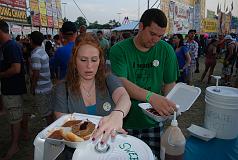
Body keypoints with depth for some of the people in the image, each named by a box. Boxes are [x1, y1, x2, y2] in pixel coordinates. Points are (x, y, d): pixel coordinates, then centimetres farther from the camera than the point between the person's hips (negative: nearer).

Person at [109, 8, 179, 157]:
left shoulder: (166, 50, -3)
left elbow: (170, 83, 1)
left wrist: (167, 105, -18)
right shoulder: (119, 50, -13)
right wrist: (150, 96, -41)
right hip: (126, 119, -1)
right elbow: (121, 82, -25)